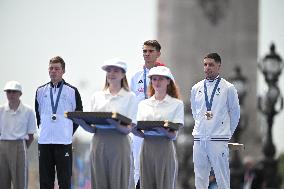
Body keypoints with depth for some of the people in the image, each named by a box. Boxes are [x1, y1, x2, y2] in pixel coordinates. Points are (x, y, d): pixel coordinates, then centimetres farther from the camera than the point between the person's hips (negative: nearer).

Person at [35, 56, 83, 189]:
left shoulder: (72, 91, 1)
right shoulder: (41, 91, 9)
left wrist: (70, 132, 3)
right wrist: (43, 129, 12)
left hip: (64, 142, -3)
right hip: (44, 141, 3)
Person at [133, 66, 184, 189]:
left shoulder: (176, 104, 3)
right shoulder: (143, 104, 15)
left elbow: (174, 135, -5)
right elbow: (140, 132, 9)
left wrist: (165, 132, -26)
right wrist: (136, 131, -15)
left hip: (165, 148, -3)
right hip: (147, 148, 3)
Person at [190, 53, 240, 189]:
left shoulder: (228, 88, -2)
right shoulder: (196, 88, 9)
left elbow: (235, 112, 7)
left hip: (218, 139, -4)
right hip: (199, 138, 4)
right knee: (200, 178, 7)